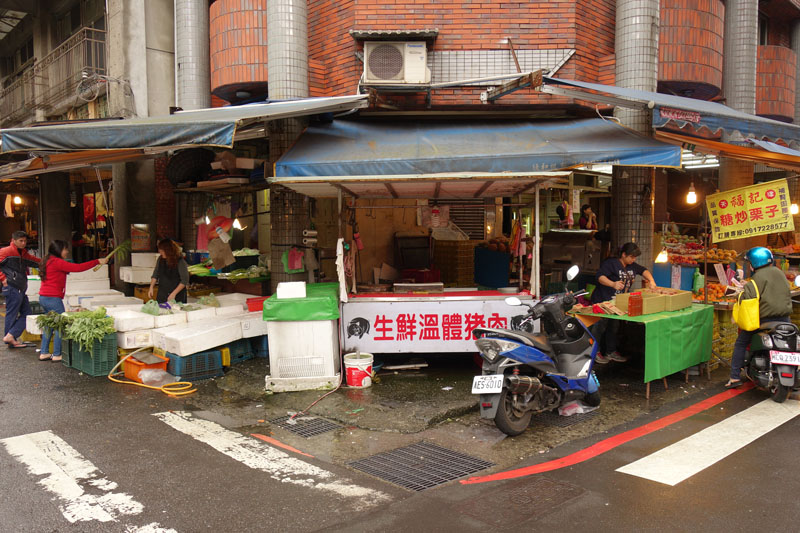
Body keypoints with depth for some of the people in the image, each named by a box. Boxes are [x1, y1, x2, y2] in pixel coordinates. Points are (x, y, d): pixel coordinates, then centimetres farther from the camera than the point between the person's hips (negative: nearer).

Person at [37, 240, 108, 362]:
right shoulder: (57, 262, -15)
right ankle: (57, 355, 0)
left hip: (43, 297, 10)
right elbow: (77, 268, -19)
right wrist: (97, 262, -15)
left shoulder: (49, 261, 16)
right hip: (53, 298, -10)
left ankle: (44, 353, 22)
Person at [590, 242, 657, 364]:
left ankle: (611, 352, 26)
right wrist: (613, 284, -41)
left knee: (614, 326, 15)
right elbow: (600, 276, -26)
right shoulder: (611, 263, -16)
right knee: (600, 326, -7)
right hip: (602, 301, -9)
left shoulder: (632, 266, 11)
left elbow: (643, 270, 25)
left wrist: (651, 280, 7)